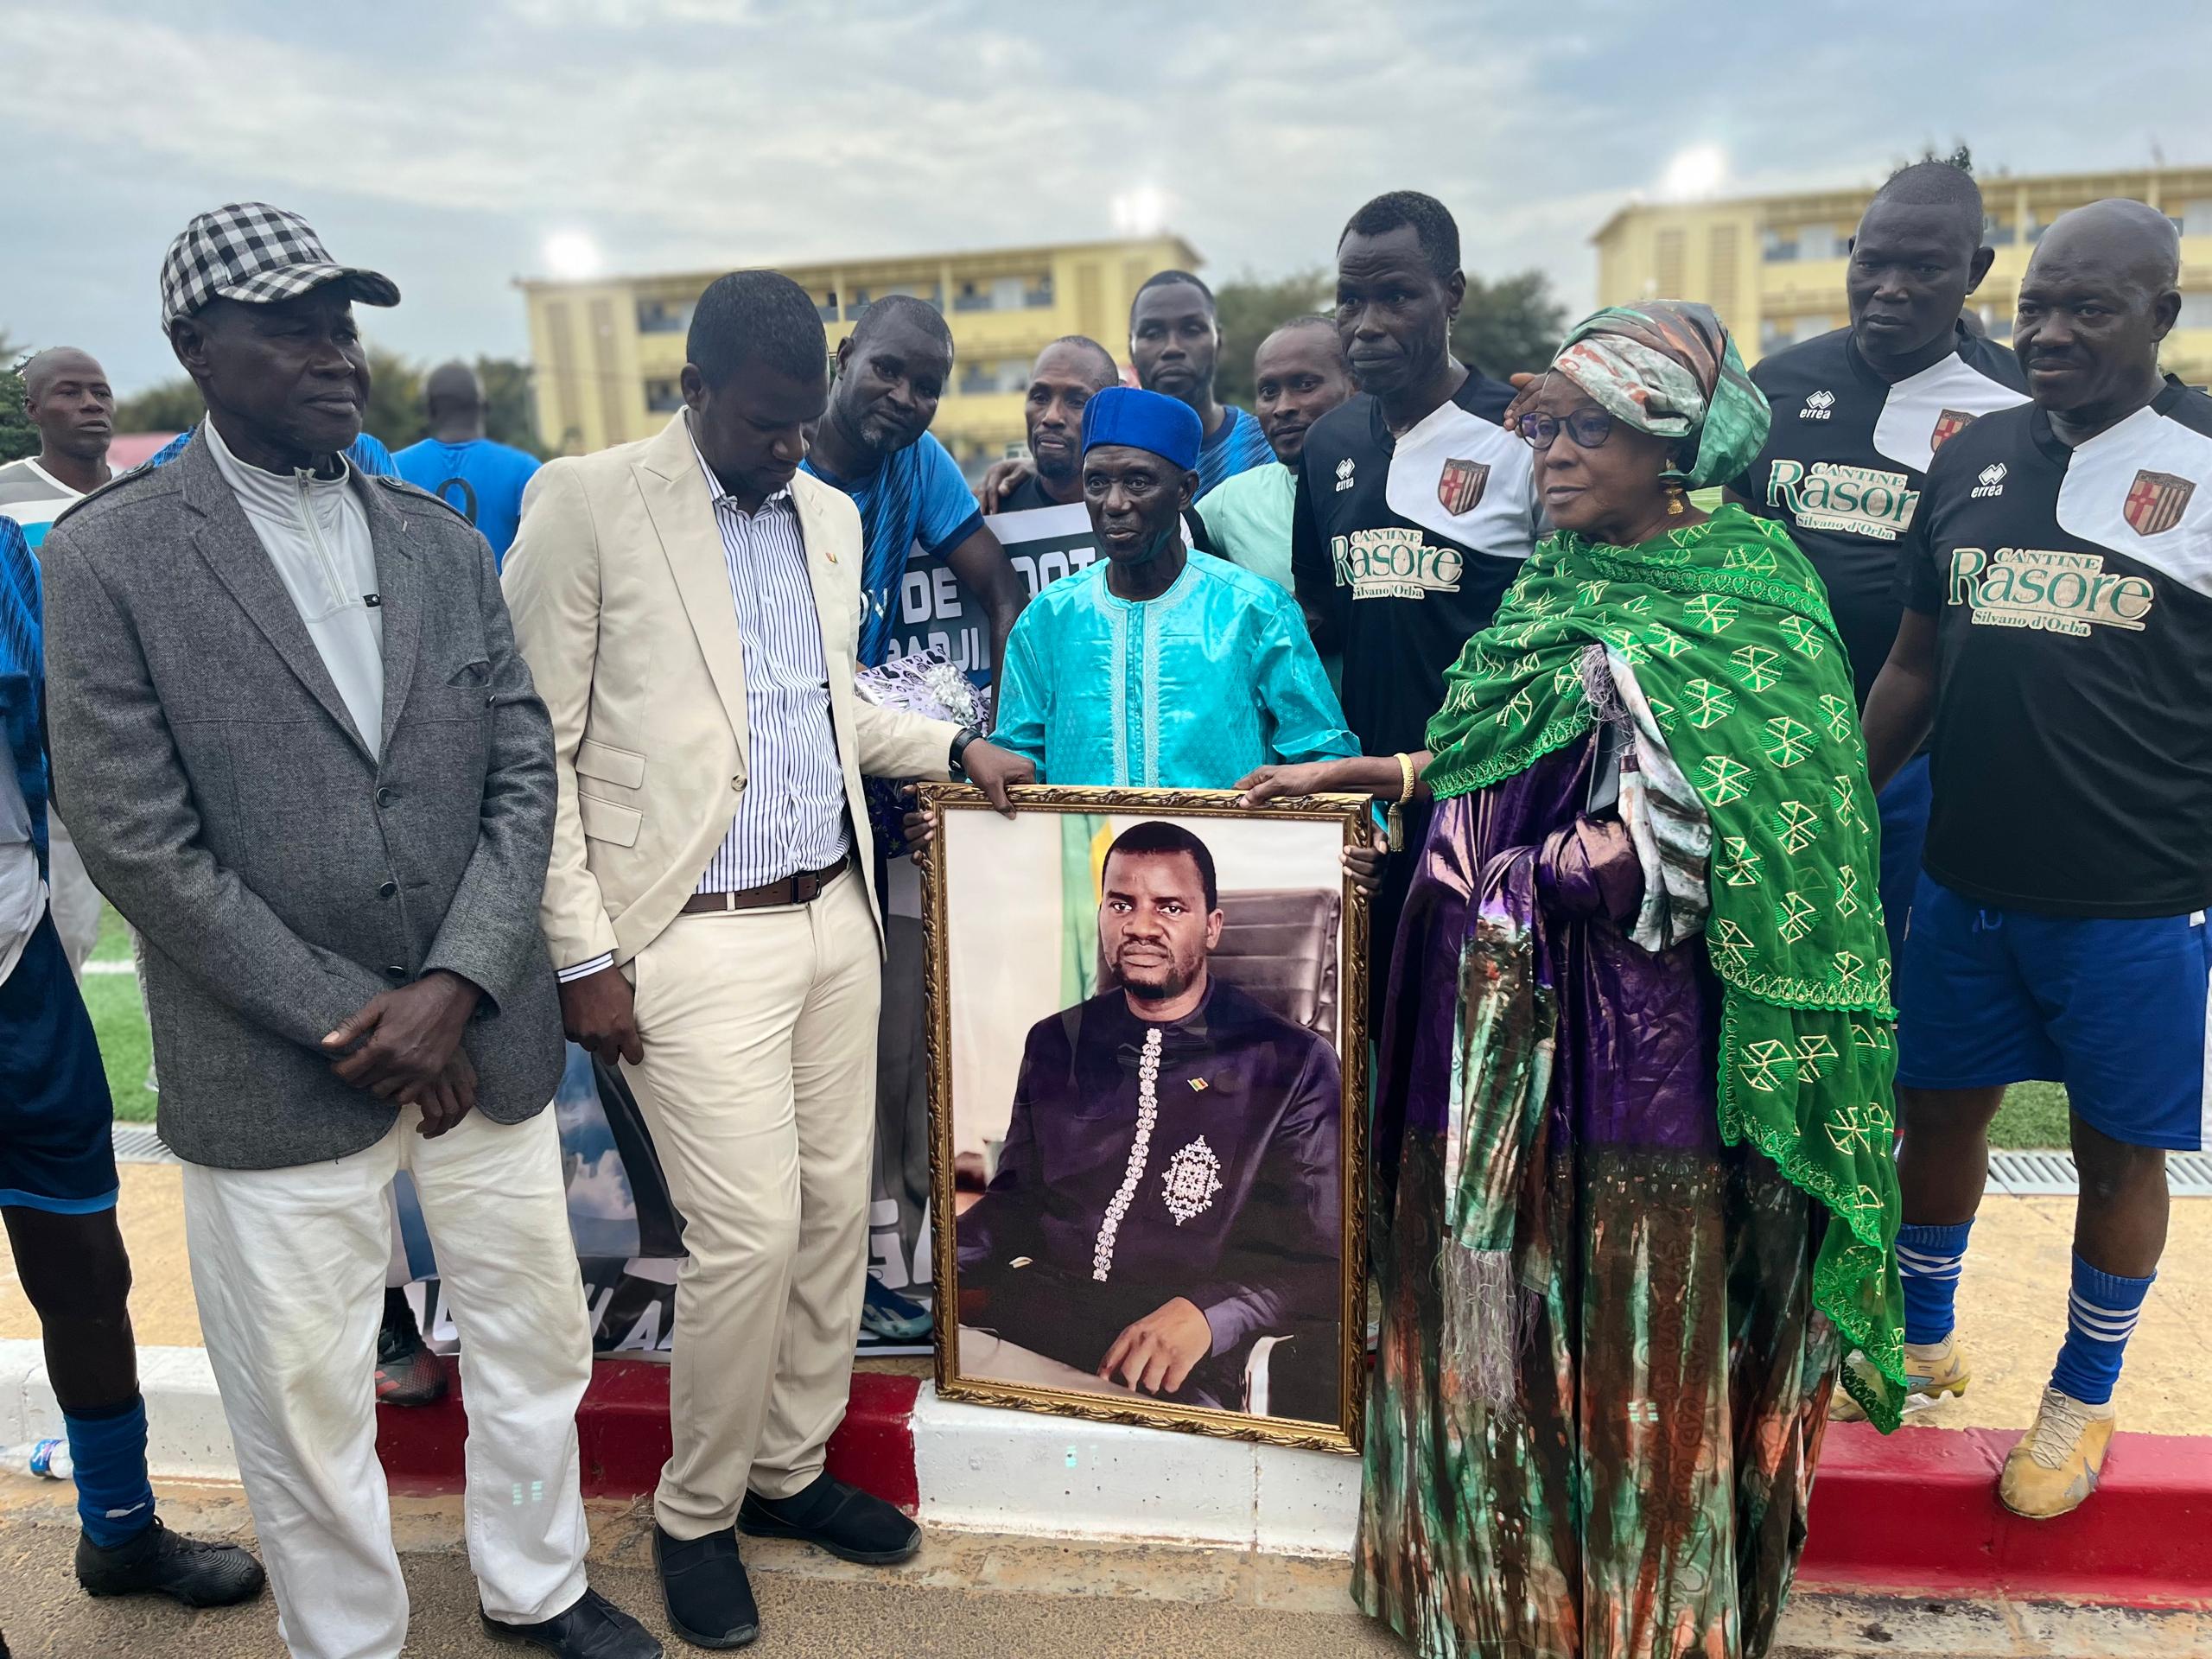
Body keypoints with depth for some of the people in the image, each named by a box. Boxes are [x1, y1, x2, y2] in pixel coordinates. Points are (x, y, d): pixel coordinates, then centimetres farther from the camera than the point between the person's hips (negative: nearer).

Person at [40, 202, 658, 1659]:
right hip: (274, 1078, -3)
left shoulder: (447, 544, 7)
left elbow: (524, 774, 2)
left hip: (482, 1038, 4)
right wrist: (348, 1023, -12)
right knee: (305, 1402, 11)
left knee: (537, 1338, 17)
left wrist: (453, 984, -10)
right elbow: (137, 839, -10)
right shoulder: (111, 554, -5)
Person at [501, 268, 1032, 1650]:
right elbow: (538, 748, -8)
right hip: (695, 940, -6)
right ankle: (697, 1512, 21)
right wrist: (584, 957, -11)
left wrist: (955, 746, 8)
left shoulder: (830, 515, 12)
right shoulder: (585, 503, -7)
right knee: (750, 1234, -5)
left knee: (837, 1210, 12)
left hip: (836, 917, 6)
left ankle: (791, 1467, 33)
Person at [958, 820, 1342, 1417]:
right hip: (1041, 1316, 4)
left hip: (1199, 1368, -4)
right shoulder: (1055, 1045, 16)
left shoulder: (1293, 1064, 1)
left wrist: (1207, 1314, -20)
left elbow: (1323, 1260, -2)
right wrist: (947, 1269, -3)